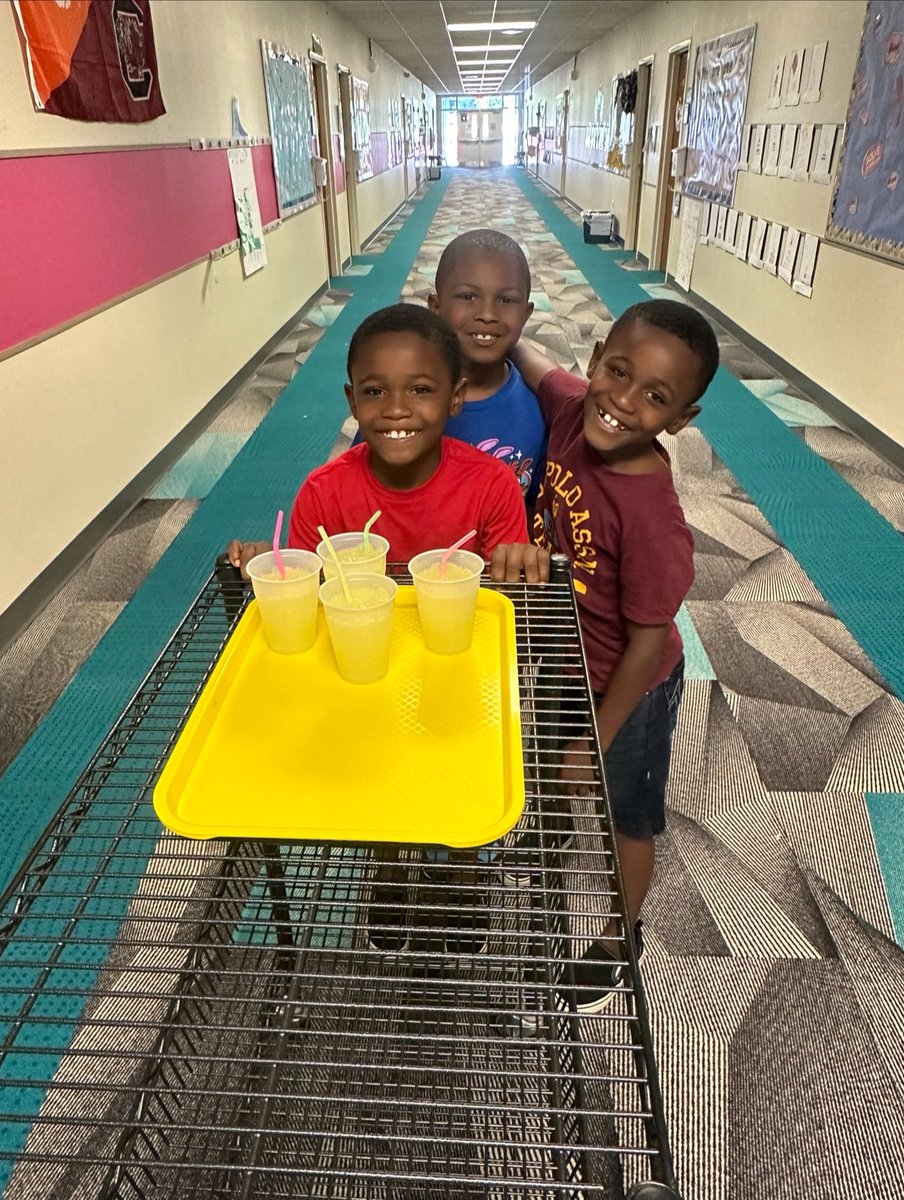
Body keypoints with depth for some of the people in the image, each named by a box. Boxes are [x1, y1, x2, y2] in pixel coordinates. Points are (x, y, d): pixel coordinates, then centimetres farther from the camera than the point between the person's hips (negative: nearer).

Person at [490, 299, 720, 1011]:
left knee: (624, 817, 20)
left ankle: (620, 936, 49)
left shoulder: (653, 518, -36)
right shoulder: (571, 407, -20)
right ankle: (552, 834, 67)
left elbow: (647, 645, -25)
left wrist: (596, 741, -15)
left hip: (623, 688, -6)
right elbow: (528, 360, 3)